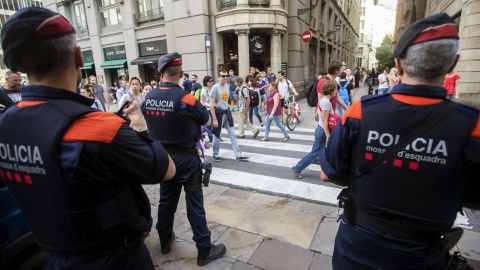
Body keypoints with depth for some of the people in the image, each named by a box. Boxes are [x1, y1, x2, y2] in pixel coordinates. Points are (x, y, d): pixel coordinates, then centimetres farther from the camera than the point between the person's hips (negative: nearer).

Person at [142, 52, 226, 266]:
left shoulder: (149, 97, -3)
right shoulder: (185, 98, -20)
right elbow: (207, 121, -6)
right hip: (185, 159, -6)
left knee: (166, 200, 21)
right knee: (195, 205, 5)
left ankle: (165, 241, 41)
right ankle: (205, 251, 19)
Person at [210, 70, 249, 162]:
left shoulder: (227, 86, 9)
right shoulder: (215, 87, -11)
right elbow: (212, 104, -15)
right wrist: (214, 119, -18)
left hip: (227, 113, 6)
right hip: (219, 113, -6)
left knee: (233, 134, 3)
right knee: (217, 135, 6)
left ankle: (238, 155, 6)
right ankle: (215, 155, 25)